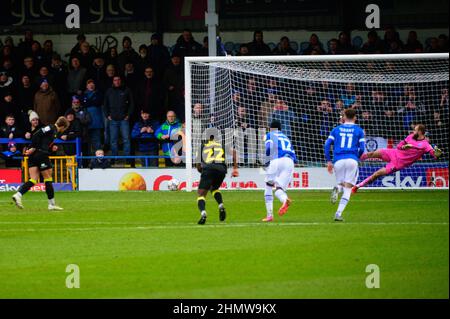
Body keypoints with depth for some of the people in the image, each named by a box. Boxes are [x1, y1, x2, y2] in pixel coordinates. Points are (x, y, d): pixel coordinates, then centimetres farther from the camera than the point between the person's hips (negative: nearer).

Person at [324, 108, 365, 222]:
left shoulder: (336, 129, 14)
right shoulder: (359, 130, 9)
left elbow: (327, 145, 6)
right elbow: (362, 148, 3)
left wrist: (328, 161, 9)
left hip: (338, 161, 1)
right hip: (352, 160, -1)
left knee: (341, 184, 18)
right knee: (347, 189, 2)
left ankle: (337, 189, -21)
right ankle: (338, 213, -14)